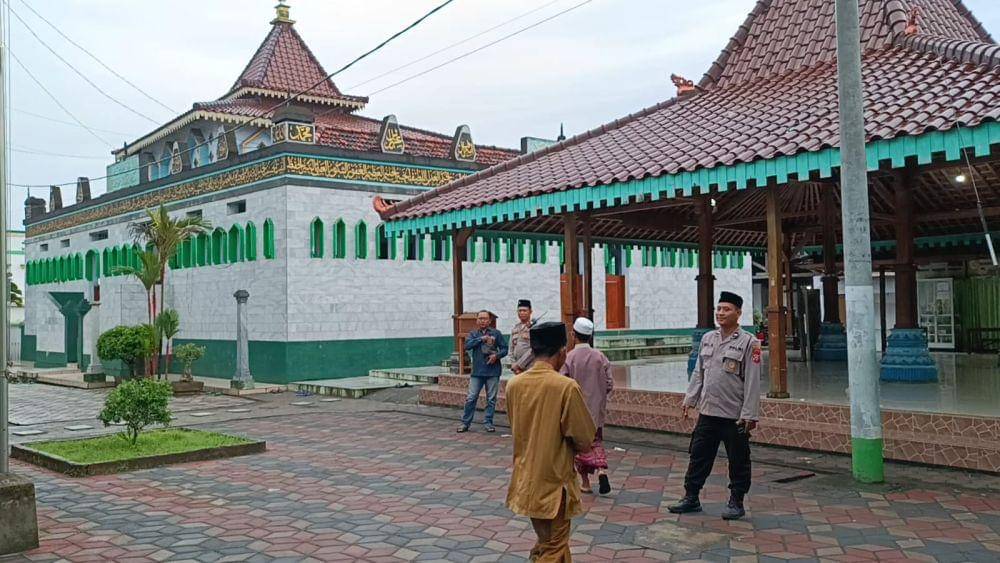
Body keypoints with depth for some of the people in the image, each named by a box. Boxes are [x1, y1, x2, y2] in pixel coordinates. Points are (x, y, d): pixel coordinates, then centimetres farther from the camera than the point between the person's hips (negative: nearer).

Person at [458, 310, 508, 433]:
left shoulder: (496, 333, 4)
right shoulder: (473, 334, 9)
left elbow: (504, 348, 4)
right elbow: (467, 345, -9)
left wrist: (497, 355, -14)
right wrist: (481, 339, -14)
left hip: (493, 371, 0)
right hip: (477, 371, 1)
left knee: (491, 399, 6)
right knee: (471, 398, 0)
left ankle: (488, 422, 17)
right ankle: (465, 423, 9)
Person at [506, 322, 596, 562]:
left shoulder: (514, 384, -3)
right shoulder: (566, 387, -19)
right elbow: (583, 443, -13)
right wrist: (567, 444, 6)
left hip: (525, 481, 6)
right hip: (554, 482, -6)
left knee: (547, 543, 21)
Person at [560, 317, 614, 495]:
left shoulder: (568, 358, -15)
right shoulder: (600, 356, -6)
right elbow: (609, 384, -4)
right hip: (596, 408, 3)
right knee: (597, 442, 18)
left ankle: (585, 482, 17)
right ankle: (602, 470, -5)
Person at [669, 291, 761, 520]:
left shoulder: (748, 342, -8)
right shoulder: (708, 339, 9)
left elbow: (752, 381, -11)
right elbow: (698, 372, 16)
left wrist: (749, 414, -15)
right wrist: (689, 399, 10)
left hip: (734, 415, -5)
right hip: (707, 412, 5)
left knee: (738, 461, 7)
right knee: (699, 456, 10)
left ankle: (736, 503, 21)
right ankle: (691, 498, 21)